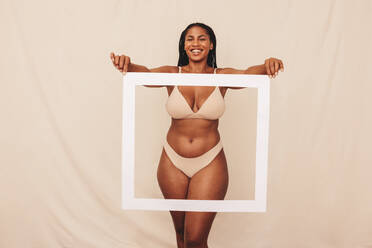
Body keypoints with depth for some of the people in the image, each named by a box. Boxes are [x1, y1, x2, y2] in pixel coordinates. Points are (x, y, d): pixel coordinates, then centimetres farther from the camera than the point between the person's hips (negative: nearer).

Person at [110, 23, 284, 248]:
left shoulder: (222, 76, -2)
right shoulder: (172, 74, -2)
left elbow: (248, 74, -19)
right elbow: (146, 74, -19)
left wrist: (267, 66, -41)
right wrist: (128, 65, -41)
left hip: (210, 164, -1)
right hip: (173, 163, 2)